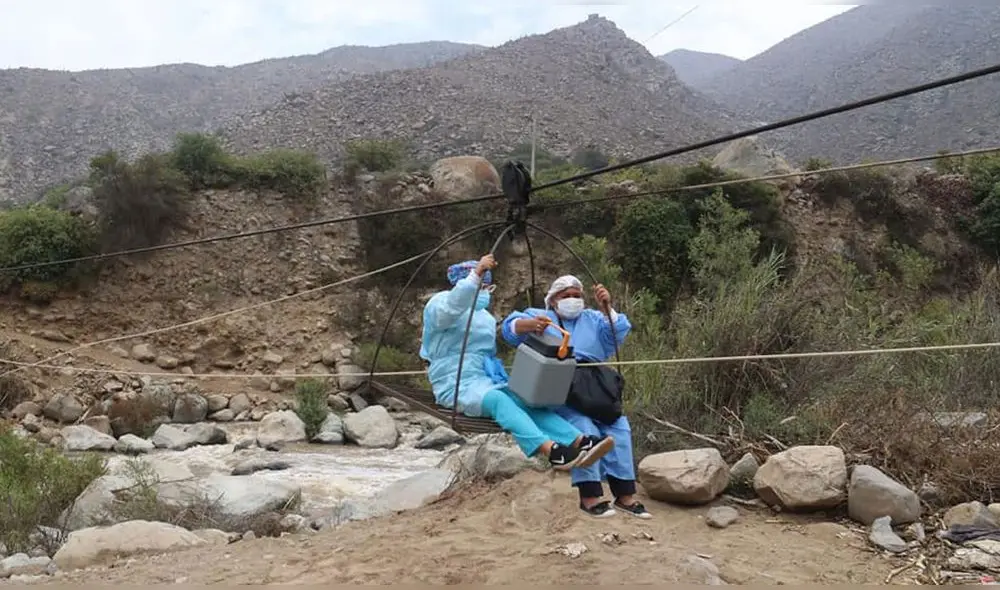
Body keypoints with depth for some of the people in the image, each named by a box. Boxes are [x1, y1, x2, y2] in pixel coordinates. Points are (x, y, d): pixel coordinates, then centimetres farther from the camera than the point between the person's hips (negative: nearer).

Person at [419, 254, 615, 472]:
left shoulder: (486, 316, 25)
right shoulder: (439, 303, 1)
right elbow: (450, 308, -25)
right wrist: (477, 273, -35)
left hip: (488, 381, 7)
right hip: (456, 385, -7)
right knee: (499, 400, -37)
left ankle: (579, 441, -44)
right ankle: (552, 450, -55)